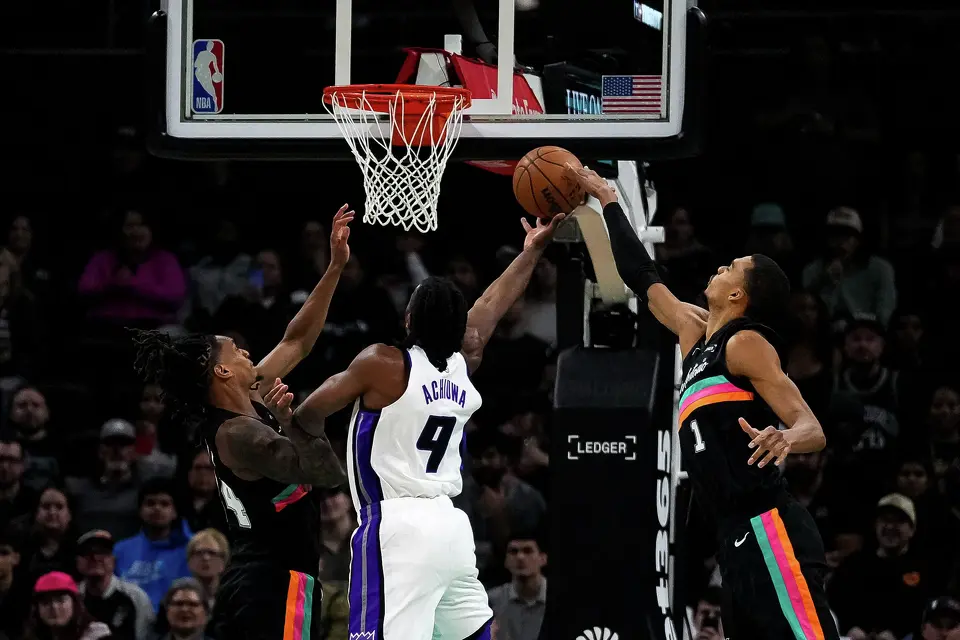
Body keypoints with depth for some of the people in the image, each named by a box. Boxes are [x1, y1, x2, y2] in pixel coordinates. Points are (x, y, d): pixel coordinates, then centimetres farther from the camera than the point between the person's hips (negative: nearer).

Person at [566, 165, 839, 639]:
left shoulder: (745, 343, -4)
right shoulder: (698, 337, 20)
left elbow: (812, 429, -12)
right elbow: (644, 280, 35)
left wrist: (784, 439, -36)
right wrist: (605, 200, 40)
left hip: (769, 534, -9)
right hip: (739, 538, 9)